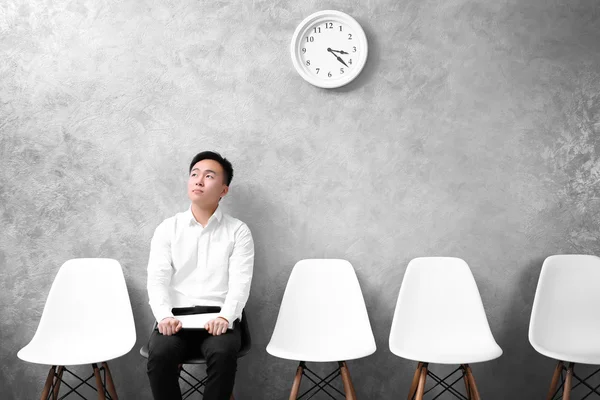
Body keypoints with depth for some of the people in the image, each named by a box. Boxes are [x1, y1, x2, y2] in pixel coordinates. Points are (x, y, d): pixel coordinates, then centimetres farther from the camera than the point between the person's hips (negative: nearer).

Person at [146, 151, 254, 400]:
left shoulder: (238, 231, 6)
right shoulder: (167, 228, 10)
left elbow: (240, 283, -4)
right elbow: (157, 279, 0)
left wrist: (224, 317, -24)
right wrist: (164, 316, -19)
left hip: (218, 317, -1)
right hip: (177, 314, 1)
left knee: (223, 354, -33)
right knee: (159, 354, -30)